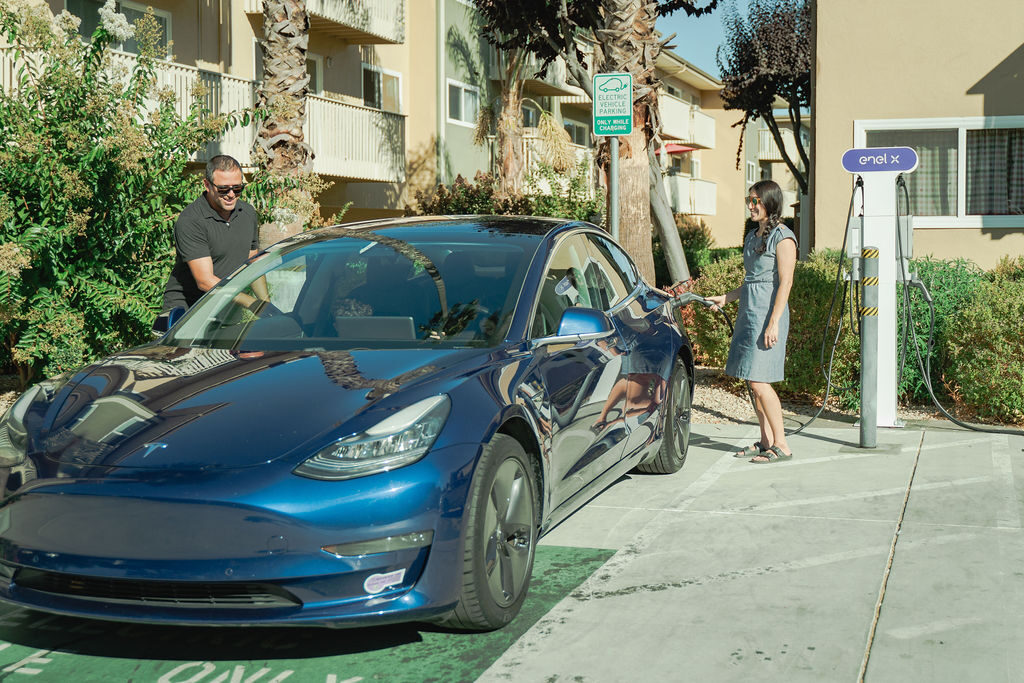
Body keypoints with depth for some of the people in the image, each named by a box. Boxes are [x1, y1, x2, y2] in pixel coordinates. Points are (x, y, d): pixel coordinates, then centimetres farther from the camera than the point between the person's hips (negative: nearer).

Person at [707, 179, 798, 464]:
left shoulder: (782, 237, -9)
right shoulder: (752, 236, 17)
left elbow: (785, 282, -14)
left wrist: (773, 322, -20)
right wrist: (725, 298, 20)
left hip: (768, 312, -9)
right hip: (748, 311, 9)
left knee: (758, 381, -11)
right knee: (753, 382, 8)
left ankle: (781, 445, -4)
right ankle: (766, 442, 16)